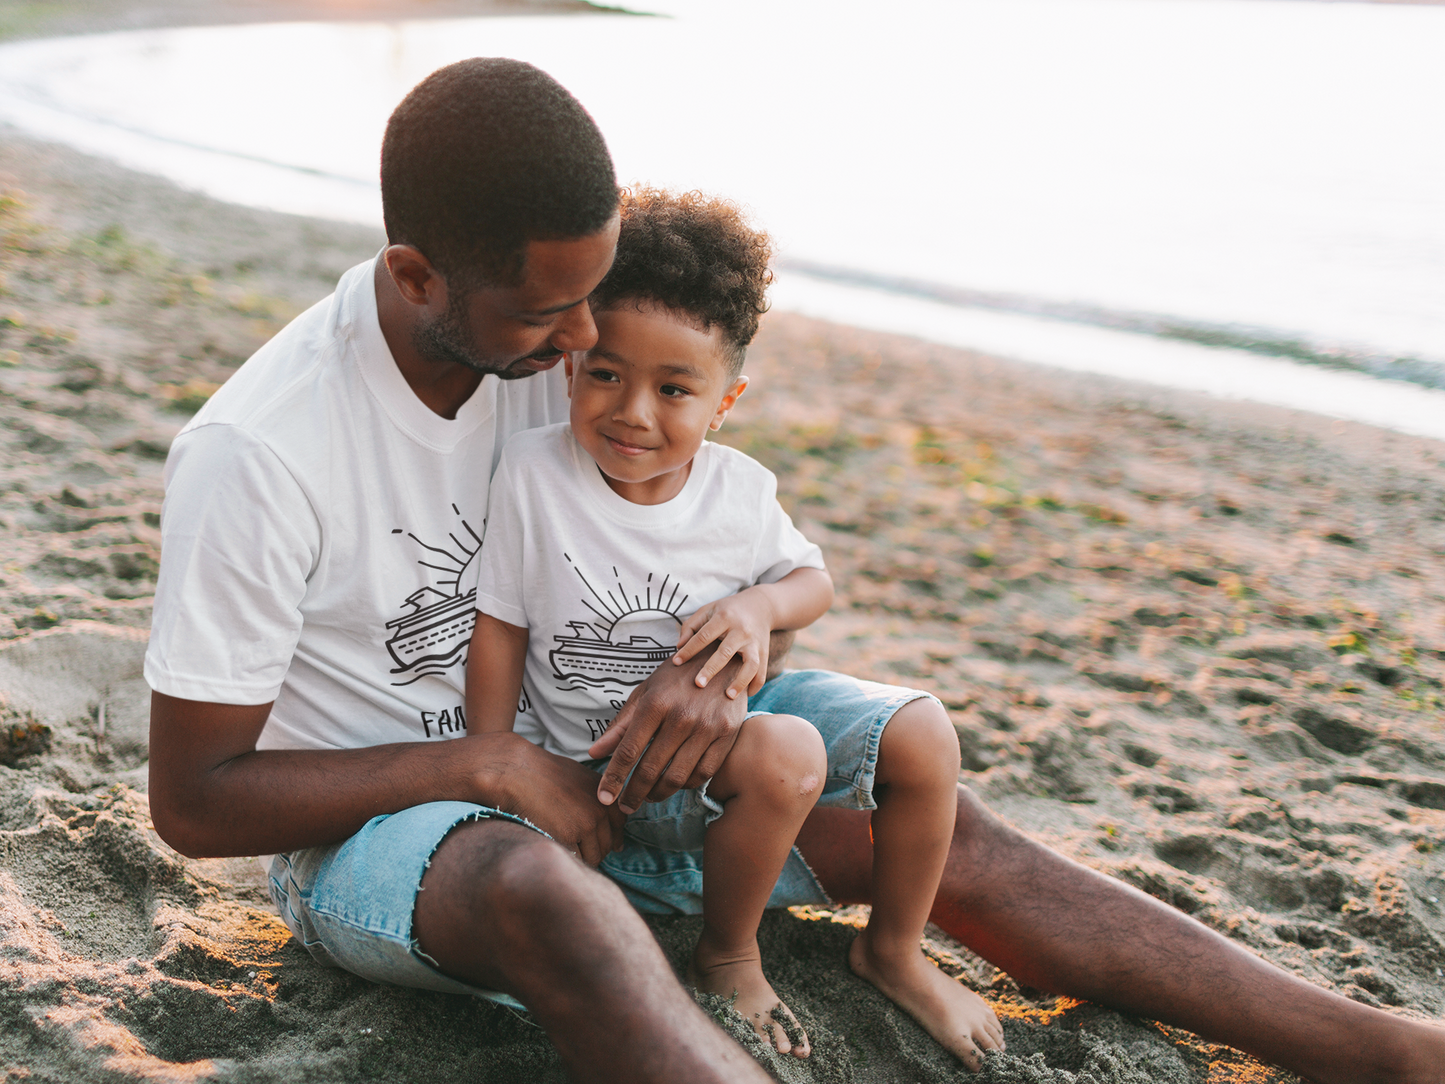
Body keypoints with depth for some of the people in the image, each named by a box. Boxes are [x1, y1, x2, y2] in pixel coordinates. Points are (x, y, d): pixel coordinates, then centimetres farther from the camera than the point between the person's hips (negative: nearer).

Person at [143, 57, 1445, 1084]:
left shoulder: (562, 349, -9)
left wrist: (729, 666, -23)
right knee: (548, 897, -43)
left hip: (564, 780, 6)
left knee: (933, 828, -9)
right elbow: (194, 801, -18)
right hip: (360, 833, -5)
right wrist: (485, 764, -23)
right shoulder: (258, 455, -25)